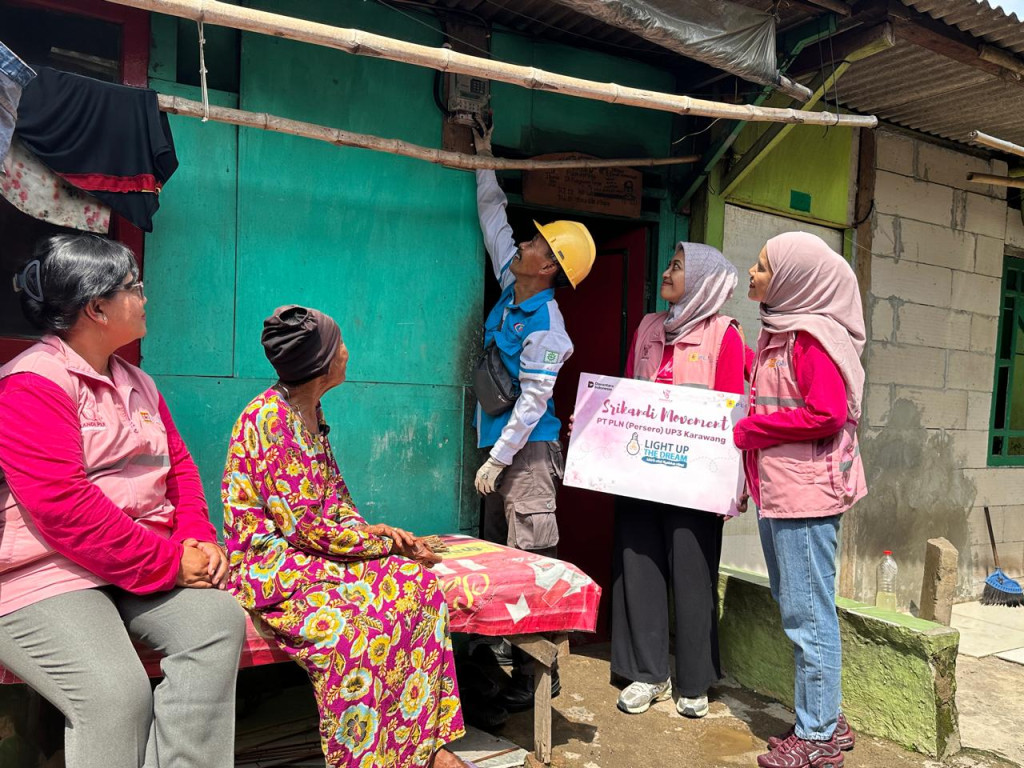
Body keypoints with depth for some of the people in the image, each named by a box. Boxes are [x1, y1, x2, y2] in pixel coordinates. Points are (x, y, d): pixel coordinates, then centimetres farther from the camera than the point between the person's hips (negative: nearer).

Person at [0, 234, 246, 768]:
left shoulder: (137, 383, 17)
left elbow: (179, 465, 18)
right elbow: (62, 505, -19)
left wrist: (197, 539, -1)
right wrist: (167, 563, -16)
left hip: (150, 563, 7)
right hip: (44, 577, -7)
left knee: (219, 621, -19)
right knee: (117, 691, -27)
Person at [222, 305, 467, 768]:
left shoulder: (309, 410, 9)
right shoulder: (270, 418, -19)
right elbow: (304, 527, -21)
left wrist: (371, 530, -3)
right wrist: (386, 543, -13)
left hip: (309, 555, 8)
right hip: (269, 567, -8)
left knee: (417, 582, -12)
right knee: (355, 621, -32)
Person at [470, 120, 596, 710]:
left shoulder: (545, 323, -17)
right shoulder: (511, 285, 8)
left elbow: (533, 400, -17)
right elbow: (494, 219, 21)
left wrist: (497, 459, -16)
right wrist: (484, 157, 23)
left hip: (529, 448, -9)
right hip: (503, 442, 9)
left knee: (531, 560, -5)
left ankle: (537, 676, 4)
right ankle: (512, 659, 27)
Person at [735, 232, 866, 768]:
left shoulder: (812, 336, -14)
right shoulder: (777, 332, 14)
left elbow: (827, 413, -23)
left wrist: (749, 430, -15)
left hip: (805, 493, -10)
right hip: (775, 491, 10)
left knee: (807, 614, 0)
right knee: (795, 608, 18)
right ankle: (823, 720, 32)